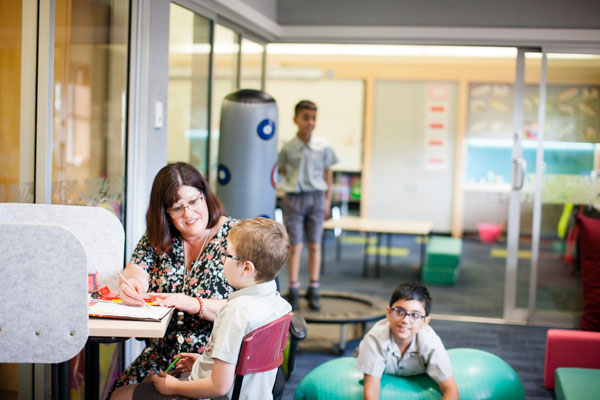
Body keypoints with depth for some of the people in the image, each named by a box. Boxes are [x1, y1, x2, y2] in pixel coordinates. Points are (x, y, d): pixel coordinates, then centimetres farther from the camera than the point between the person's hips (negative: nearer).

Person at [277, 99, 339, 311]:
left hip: (316, 197, 1)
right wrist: (289, 188, -2)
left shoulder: (323, 146, 0)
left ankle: (313, 290, 15)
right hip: (293, 198, -1)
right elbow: (283, 172, 8)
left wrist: (327, 199, 6)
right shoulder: (288, 148, -3)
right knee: (295, 246, 1)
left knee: (314, 246, 7)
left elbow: (327, 173, 7)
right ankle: (293, 291, 11)